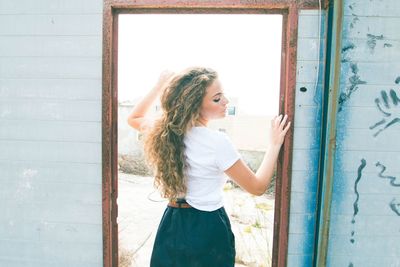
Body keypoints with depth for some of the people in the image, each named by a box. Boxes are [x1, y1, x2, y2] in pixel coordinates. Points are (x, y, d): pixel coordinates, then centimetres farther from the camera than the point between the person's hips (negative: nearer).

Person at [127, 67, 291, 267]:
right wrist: (275, 144, -6)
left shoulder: (167, 131, -8)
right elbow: (257, 187, -15)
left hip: (172, 225, 5)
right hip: (208, 228, -5)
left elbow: (134, 118, 14)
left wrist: (160, 85, 12)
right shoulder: (217, 142, -24)